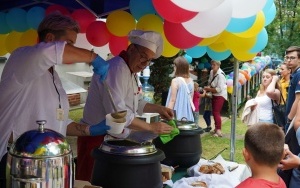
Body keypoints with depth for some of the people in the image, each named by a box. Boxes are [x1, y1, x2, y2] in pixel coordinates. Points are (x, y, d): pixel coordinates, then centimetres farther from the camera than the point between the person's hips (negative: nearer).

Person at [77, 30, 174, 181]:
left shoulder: (130, 71, 12)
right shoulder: (116, 68, -20)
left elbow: (136, 103, 23)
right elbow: (117, 112, -28)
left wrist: (158, 109, 7)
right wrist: (151, 127, -22)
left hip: (115, 139, 10)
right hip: (98, 140, -10)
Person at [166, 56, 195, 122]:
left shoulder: (176, 81, -13)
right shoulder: (191, 81, 4)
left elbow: (172, 100, -12)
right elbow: (191, 99, 11)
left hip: (177, 114, -6)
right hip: (188, 114, 6)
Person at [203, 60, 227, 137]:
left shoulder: (220, 75, -25)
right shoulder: (211, 72, -1)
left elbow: (219, 89, -27)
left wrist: (208, 89, -22)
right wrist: (208, 88, -8)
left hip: (220, 95, -8)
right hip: (214, 95, 9)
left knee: (216, 113, -8)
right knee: (214, 112, 16)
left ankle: (219, 131, -3)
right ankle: (216, 129, 29)